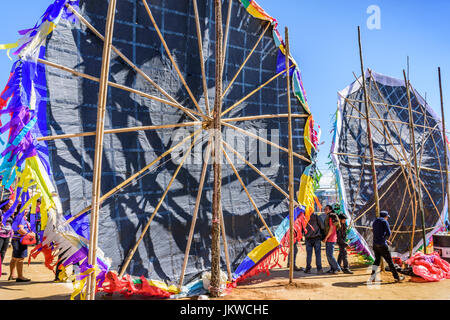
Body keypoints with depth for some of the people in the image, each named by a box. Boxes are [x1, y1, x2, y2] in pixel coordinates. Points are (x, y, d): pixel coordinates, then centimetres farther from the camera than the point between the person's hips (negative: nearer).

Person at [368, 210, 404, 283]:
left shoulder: (374, 222, 18)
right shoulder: (384, 221, -3)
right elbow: (388, 233, -12)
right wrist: (385, 238, 8)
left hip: (375, 244, 7)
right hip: (382, 245, -6)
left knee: (377, 260, 14)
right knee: (389, 260, 3)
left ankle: (372, 277, 5)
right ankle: (397, 277, 12)